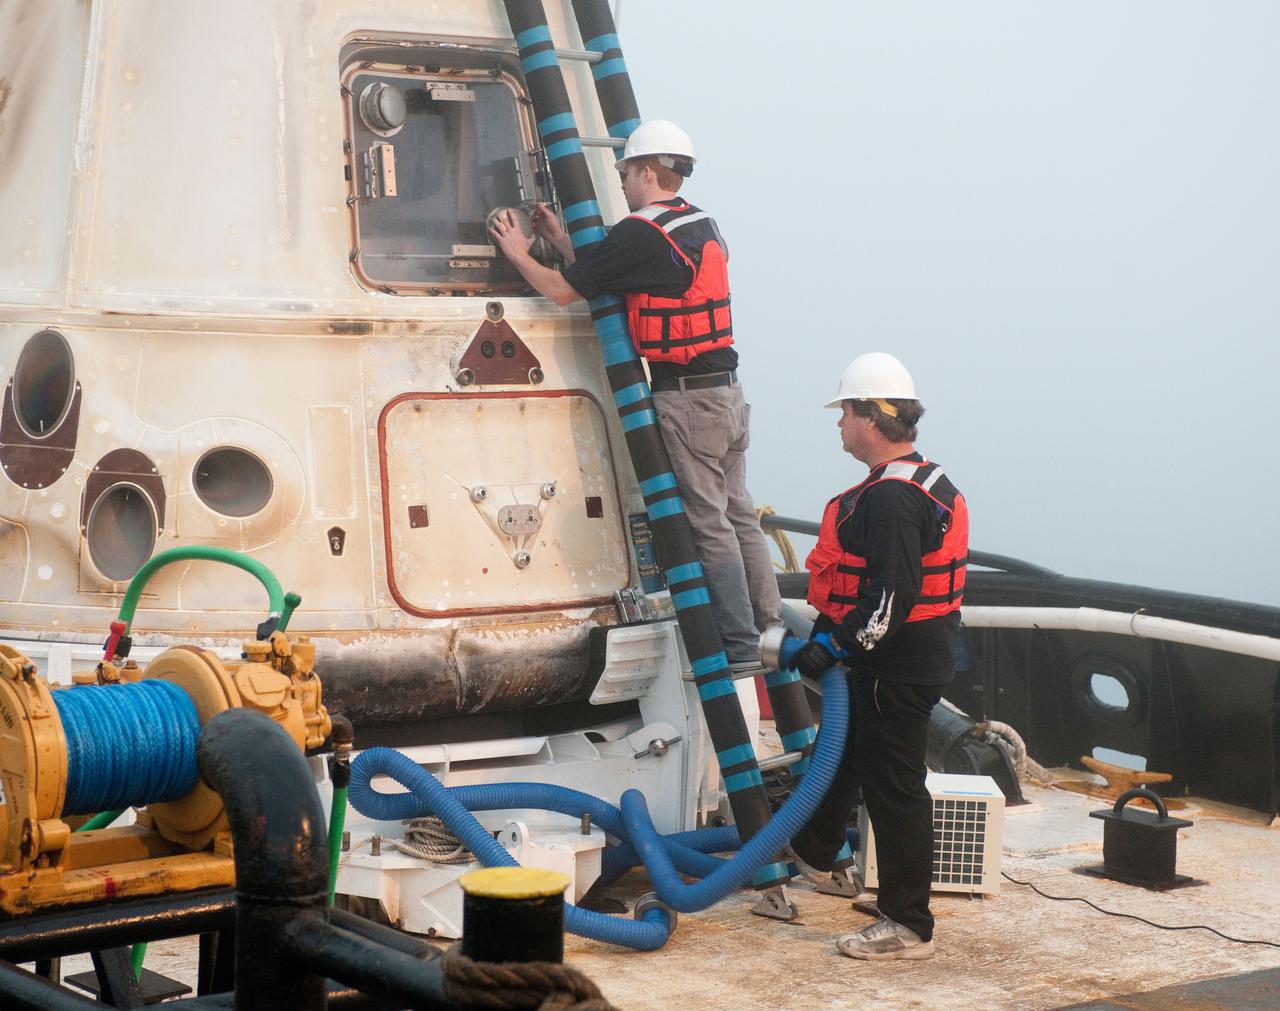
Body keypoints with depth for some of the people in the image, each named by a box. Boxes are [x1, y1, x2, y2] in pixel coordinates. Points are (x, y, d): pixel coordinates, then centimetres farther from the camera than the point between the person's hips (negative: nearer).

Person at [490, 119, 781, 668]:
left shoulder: (641, 233, -13)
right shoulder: (702, 226, 15)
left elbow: (563, 290, -7)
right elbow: (600, 275, 20)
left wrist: (518, 253, 10)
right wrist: (559, 238, 24)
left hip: (686, 396, -9)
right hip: (726, 390, 9)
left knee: (708, 524, -5)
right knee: (738, 515, 13)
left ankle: (740, 647, -3)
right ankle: (769, 629, 17)